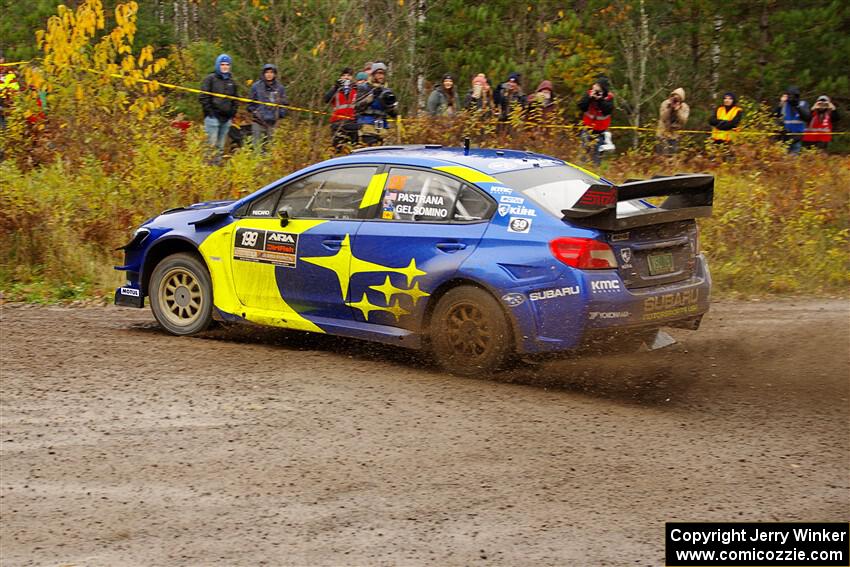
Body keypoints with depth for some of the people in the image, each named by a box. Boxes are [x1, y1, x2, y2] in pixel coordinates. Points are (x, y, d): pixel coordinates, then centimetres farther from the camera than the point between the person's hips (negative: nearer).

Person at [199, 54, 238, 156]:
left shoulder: (232, 81, 17)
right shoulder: (210, 79, -1)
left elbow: (235, 99, 24)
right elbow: (203, 97, -5)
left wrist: (233, 112, 10)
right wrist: (210, 111, -12)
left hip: (226, 118, 6)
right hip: (213, 117, -6)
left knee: (221, 146, 7)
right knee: (211, 145, -12)